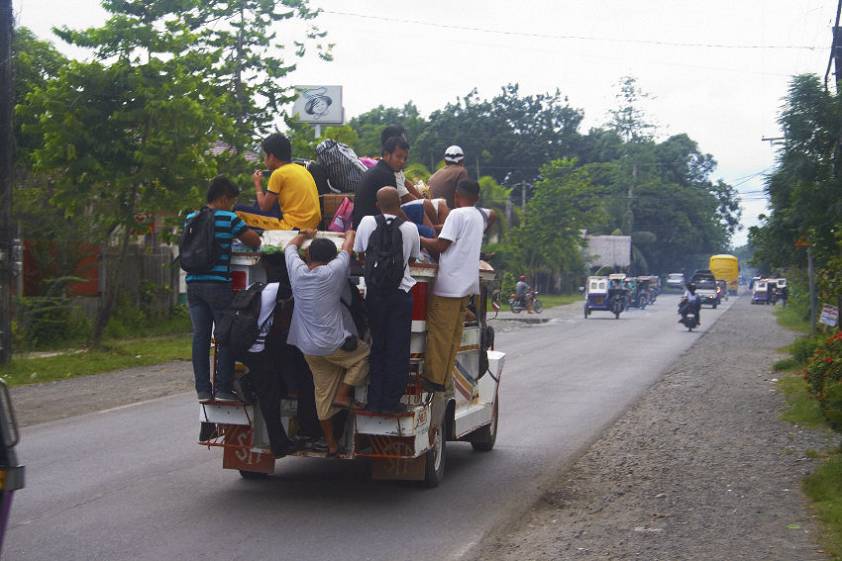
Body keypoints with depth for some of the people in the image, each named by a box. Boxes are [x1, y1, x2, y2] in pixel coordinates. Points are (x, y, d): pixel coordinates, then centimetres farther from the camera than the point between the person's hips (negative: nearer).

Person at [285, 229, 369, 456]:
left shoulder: (297, 271, -3)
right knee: (364, 354, 19)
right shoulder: (332, 273, -14)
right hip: (333, 344, -5)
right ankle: (343, 395, 10)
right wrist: (350, 234, 24)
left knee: (323, 392, 11)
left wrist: (303, 235, 37)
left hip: (309, 348, 5)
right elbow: (347, 248, 3)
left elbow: (290, 247, 18)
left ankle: (331, 444, 16)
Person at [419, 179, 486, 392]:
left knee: (439, 332, -4)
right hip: (467, 284, 8)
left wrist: (419, 238, 4)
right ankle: (444, 379, 10)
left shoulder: (457, 214, -10)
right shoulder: (479, 216, 14)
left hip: (449, 282, -8)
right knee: (454, 334, 9)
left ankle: (433, 378, -4)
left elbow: (440, 245, -13)